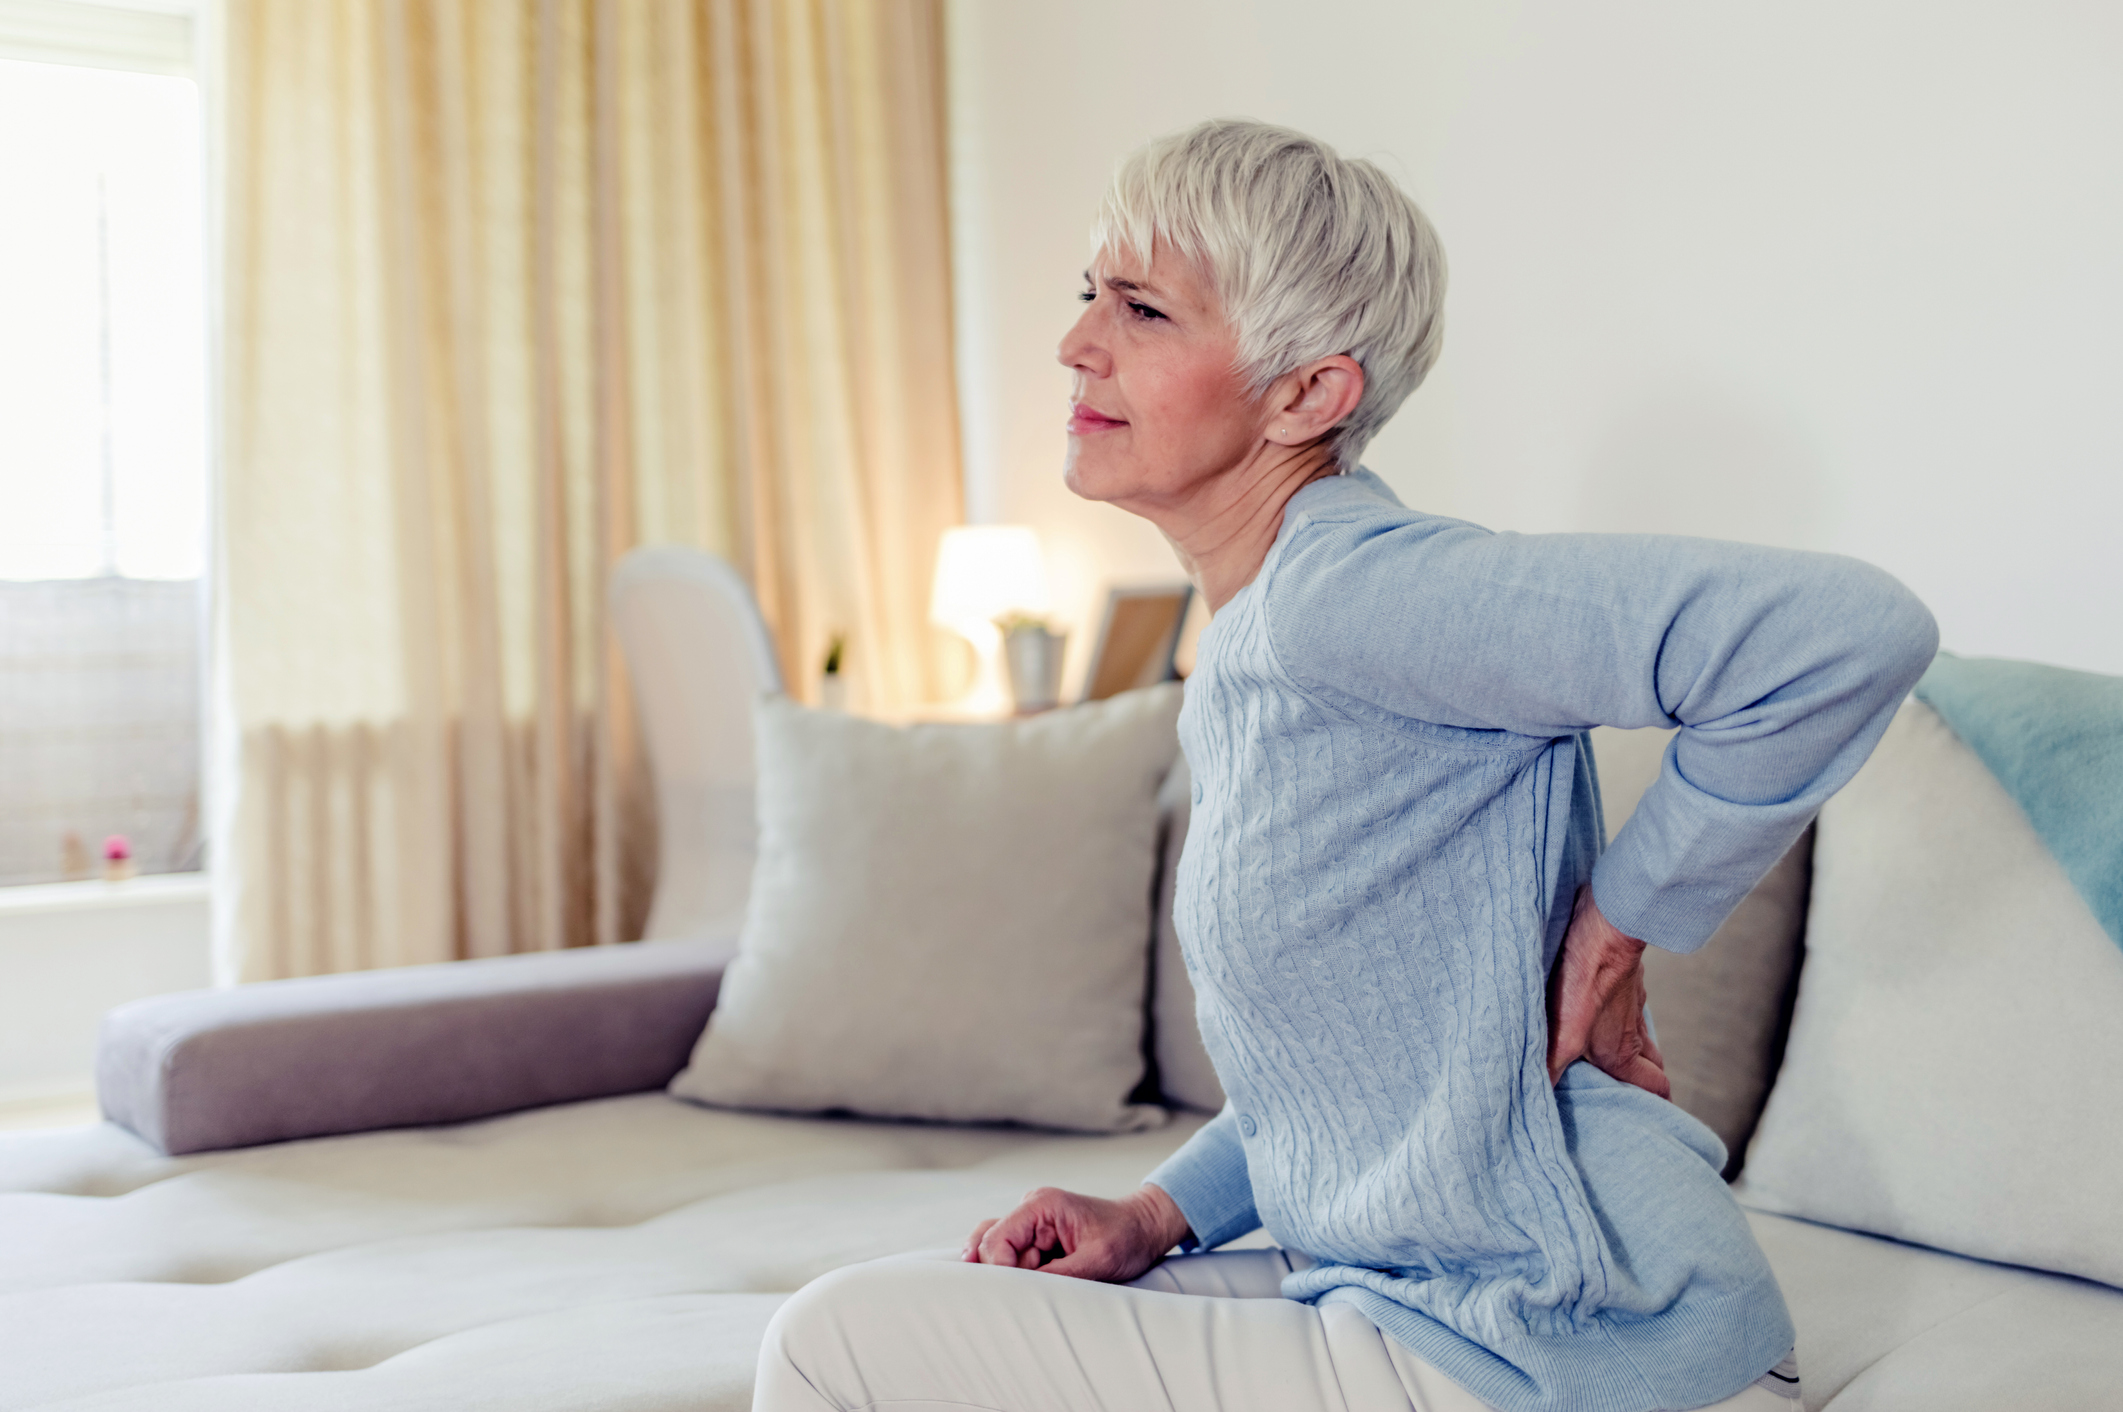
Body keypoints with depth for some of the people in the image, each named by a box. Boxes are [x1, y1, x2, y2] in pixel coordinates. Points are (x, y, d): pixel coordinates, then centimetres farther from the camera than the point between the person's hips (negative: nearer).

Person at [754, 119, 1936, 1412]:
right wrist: (1161, 1215, 7)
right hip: (1421, 1297, 9)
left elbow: (1850, 633, -29)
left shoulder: (1348, 590, -20)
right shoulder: (1248, 659, 11)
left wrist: (1619, 922, -18)